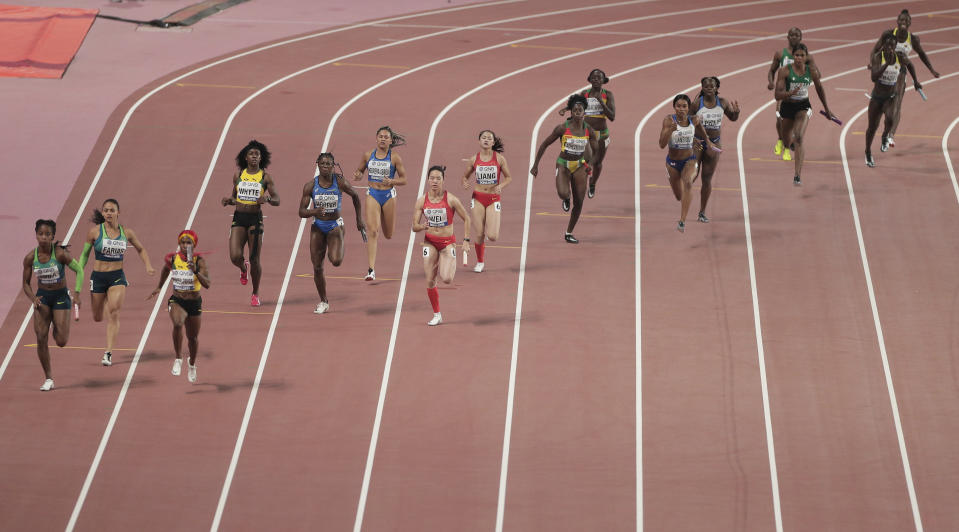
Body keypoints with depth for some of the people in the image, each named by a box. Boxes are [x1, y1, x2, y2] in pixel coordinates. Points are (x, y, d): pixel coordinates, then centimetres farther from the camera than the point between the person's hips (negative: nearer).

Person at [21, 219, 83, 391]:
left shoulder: (60, 253, -17)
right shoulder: (30, 258, -8)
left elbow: (79, 270, -11)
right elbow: (26, 283, 1)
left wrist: (77, 293, -23)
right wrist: (33, 299, -18)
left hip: (60, 296, -2)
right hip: (42, 297, 2)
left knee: (61, 342, -6)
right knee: (41, 338, -11)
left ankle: (59, 329, 33)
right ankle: (48, 378, 1)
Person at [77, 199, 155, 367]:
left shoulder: (126, 232, 0)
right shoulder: (95, 231, -5)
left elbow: (141, 249, 16)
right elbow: (85, 254, 5)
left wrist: (148, 266, 1)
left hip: (117, 277, 0)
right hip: (98, 277, 0)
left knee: (113, 312, -19)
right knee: (97, 318, 10)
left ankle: (108, 353, -17)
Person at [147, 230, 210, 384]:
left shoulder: (199, 261, -14)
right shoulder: (172, 259, -8)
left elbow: (207, 284, -23)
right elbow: (166, 269, 17)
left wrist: (196, 271, -38)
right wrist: (159, 287, 28)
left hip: (194, 303, 0)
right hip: (176, 301, 0)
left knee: (193, 337, 16)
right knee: (178, 324, -33)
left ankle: (192, 364, 46)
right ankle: (178, 359, -18)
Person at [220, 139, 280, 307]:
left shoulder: (266, 177, -1)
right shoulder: (238, 175, 7)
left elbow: (277, 200, 0)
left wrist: (267, 199, -21)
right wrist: (228, 201, -2)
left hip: (256, 219, -2)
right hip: (239, 218, 2)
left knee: (255, 260, 0)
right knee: (235, 257, -11)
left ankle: (256, 293, 20)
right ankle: (244, 268, 28)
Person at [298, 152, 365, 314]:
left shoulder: (340, 183, -12)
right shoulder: (310, 185, -9)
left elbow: (355, 196, 7)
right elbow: (301, 212, -8)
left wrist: (359, 220, 13)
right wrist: (314, 212, -30)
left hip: (335, 226, -2)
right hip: (318, 227, 2)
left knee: (336, 261, -24)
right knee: (317, 268, 1)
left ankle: (336, 252, 15)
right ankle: (323, 302, 18)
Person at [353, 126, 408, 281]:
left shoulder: (395, 158, -5)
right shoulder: (368, 155, 2)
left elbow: (403, 179, -1)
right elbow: (360, 170, 17)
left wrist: (392, 181, -21)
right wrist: (357, 175, -7)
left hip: (388, 195, 0)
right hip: (372, 195, 0)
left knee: (388, 235, 13)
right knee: (372, 231, -15)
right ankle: (371, 270, -17)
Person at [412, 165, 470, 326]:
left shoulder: (451, 200, -10)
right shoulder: (422, 201, -3)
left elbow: (466, 219, 1)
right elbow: (414, 227, -1)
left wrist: (466, 240, -5)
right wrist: (422, 226, -24)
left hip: (448, 242, -2)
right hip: (430, 242, 2)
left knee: (446, 279, -19)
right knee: (430, 281, 0)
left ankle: (450, 268, 18)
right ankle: (437, 315, 15)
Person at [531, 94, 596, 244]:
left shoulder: (588, 130, -5)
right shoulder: (562, 128, -14)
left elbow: (592, 154, 8)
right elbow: (544, 145, -5)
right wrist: (535, 165, -4)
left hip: (579, 166, 3)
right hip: (563, 165, -3)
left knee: (579, 203, 2)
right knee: (563, 194, -29)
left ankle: (569, 233, 20)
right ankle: (566, 200, 12)